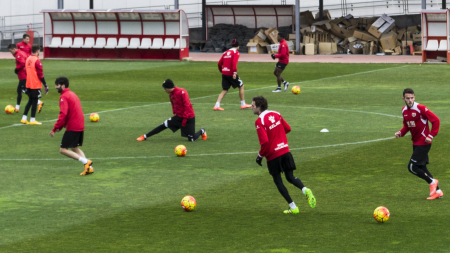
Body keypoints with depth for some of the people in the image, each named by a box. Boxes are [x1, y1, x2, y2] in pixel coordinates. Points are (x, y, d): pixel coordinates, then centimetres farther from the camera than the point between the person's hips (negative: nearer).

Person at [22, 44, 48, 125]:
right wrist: (45, 85, -11)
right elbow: (40, 75, -16)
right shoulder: (37, 61, -16)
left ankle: (24, 118, 14)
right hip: (36, 85, -7)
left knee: (30, 101, 16)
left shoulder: (28, 59, 8)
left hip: (28, 84, 7)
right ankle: (32, 120, 3)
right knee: (34, 101, 0)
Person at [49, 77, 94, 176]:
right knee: (75, 148, 20)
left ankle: (86, 162, -13)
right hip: (81, 126, 9)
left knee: (63, 150, -4)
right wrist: (61, 126, 20)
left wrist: (54, 129, -19)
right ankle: (89, 167, 6)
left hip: (72, 127, -9)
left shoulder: (64, 97, -11)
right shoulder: (72, 94, 19)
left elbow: (63, 114, -21)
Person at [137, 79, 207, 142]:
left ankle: (202, 131, 27)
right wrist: (175, 114, 9)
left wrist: (185, 118, -21)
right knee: (164, 125, -7)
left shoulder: (182, 92, -21)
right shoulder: (171, 95, 4)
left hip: (188, 118, -6)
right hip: (178, 117, 7)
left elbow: (187, 106, -21)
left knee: (192, 139, -4)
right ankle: (145, 136, -1)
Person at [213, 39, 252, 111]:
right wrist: (235, 72, -25)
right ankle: (243, 104, 16)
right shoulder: (236, 52, -4)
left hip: (224, 73, 6)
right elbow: (234, 62, -20)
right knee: (241, 86, 12)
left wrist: (222, 71, 27)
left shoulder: (226, 52, 15)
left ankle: (217, 105, -6)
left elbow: (219, 63, 14)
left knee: (224, 90, 9)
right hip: (231, 74, -6)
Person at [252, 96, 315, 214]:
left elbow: (264, 142, -22)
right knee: (290, 177, 13)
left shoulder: (259, 121, -15)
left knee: (278, 181, 8)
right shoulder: (276, 114, 6)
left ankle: (293, 207, 7)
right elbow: (287, 128, 14)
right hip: (285, 150, 6)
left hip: (273, 155, -6)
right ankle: (305, 190, -16)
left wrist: (260, 156, -8)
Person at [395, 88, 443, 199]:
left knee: (412, 167, -11)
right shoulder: (404, 110, 6)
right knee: (421, 168, 12)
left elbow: (436, 120, -16)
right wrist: (400, 133, 0)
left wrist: (431, 136, -17)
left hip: (423, 143, -8)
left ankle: (432, 182, 7)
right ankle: (437, 191, 20)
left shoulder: (420, 108, -18)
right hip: (415, 143, 8)